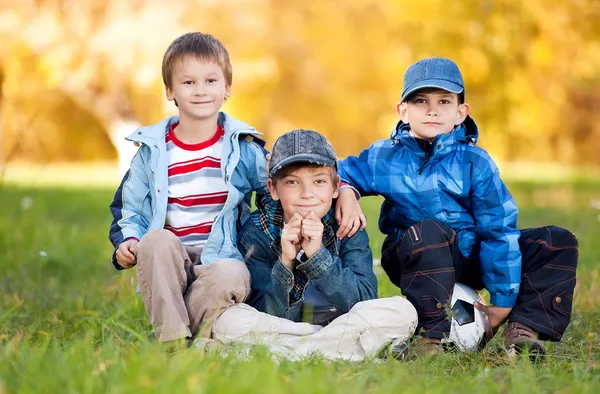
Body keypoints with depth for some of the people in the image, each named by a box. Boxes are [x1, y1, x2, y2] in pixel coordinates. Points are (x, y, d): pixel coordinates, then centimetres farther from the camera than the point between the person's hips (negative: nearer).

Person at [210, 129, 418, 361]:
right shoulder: (256, 233, -9)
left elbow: (365, 301, -17)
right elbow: (267, 316, -14)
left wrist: (317, 255, -28)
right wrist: (285, 262, -30)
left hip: (341, 325, 1)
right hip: (277, 332, -1)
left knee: (402, 312, -25)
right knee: (229, 321, -30)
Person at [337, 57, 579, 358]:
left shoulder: (475, 161, -8)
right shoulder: (384, 157, -4)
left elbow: (498, 229, -9)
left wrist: (503, 300, -12)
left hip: (470, 257, 2)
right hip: (417, 260, -2)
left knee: (559, 242, -10)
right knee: (427, 231, -39)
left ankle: (523, 328, -14)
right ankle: (431, 333, -30)